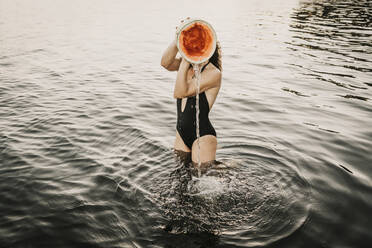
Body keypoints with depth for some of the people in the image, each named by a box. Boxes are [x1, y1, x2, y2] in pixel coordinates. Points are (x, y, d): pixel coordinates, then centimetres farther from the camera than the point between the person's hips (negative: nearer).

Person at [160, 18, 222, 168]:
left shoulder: (214, 73, -19)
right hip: (182, 133, 7)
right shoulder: (188, 65, 1)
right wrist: (177, 41, -30)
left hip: (202, 136, -7)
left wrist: (185, 62, -29)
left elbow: (179, 93, -27)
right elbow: (165, 63, -20)